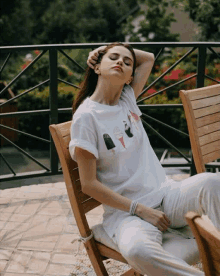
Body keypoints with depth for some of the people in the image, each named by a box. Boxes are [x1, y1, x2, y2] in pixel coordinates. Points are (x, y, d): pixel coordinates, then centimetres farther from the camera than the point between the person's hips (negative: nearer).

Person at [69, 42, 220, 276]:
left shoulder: (127, 99, 10)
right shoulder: (86, 116, -8)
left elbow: (148, 58, 25)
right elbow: (89, 184, -10)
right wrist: (141, 210, -14)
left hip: (165, 195, 6)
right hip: (126, 210, -5)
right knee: (137, 250, -40)